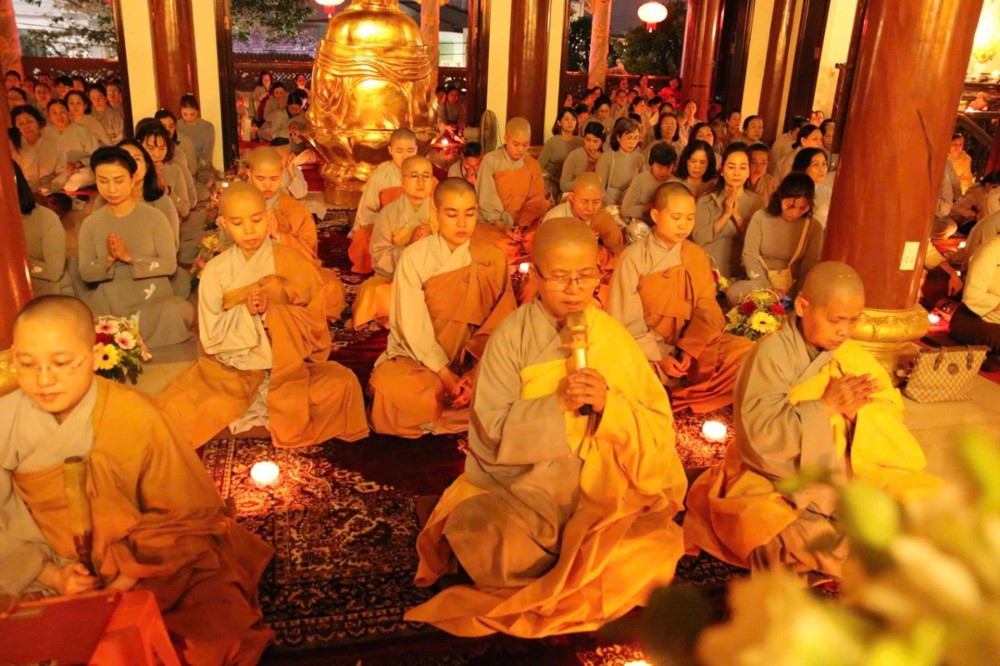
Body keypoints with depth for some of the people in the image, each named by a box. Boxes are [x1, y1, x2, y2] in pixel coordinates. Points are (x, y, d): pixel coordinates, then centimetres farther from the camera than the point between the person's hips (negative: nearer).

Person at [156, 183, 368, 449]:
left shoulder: (291, 262, -2)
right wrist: (244, 312, -18)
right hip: (232, 368, 0)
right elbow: (211, 337, -1)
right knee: (173, 406, -23)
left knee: (343, 385, -27)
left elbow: (315, 325, -3)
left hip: (288, 364, 0)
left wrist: (272, 311, -19)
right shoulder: (215, 270, 0)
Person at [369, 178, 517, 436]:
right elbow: (413, 324, -11)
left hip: (473, 362, 3)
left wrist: (475, 373, -21)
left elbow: (500, 323, -8)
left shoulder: (492, 259, -2)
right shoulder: (414, 257, -6)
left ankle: (427, 416, -9)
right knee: (388, 382, -34)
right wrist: (445, 374, -20)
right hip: (417, 356, -2)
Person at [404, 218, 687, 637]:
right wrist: (558, 405, -21)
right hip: (518, 479, -2)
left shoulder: (613, 336, 5)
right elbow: (492, 429, -8)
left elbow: (658, 426, 2)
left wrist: (609, 405, -18)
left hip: (600, 482, 2)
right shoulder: (512, 336, -1)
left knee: (650, 552, -25)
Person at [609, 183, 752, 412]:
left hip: (692, 344, 4)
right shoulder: (633, 258, -4)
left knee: (744, 351, -21)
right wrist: (658, 358, -20)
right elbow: (626, 320, -8)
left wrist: (689, 350, -16)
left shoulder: (697, 256, 9)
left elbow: (707, 311, 2)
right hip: (646, 349, -4)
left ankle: (679, 402, -18)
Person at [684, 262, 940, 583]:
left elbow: (892, 412, 5)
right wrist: (826, 406, -22)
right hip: (778, 481, -6)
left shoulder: (854, 355, 6)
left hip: (849, 471, 6)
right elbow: (761, 433, -21)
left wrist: (857, 411, -17)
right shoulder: (773, 353, -14)